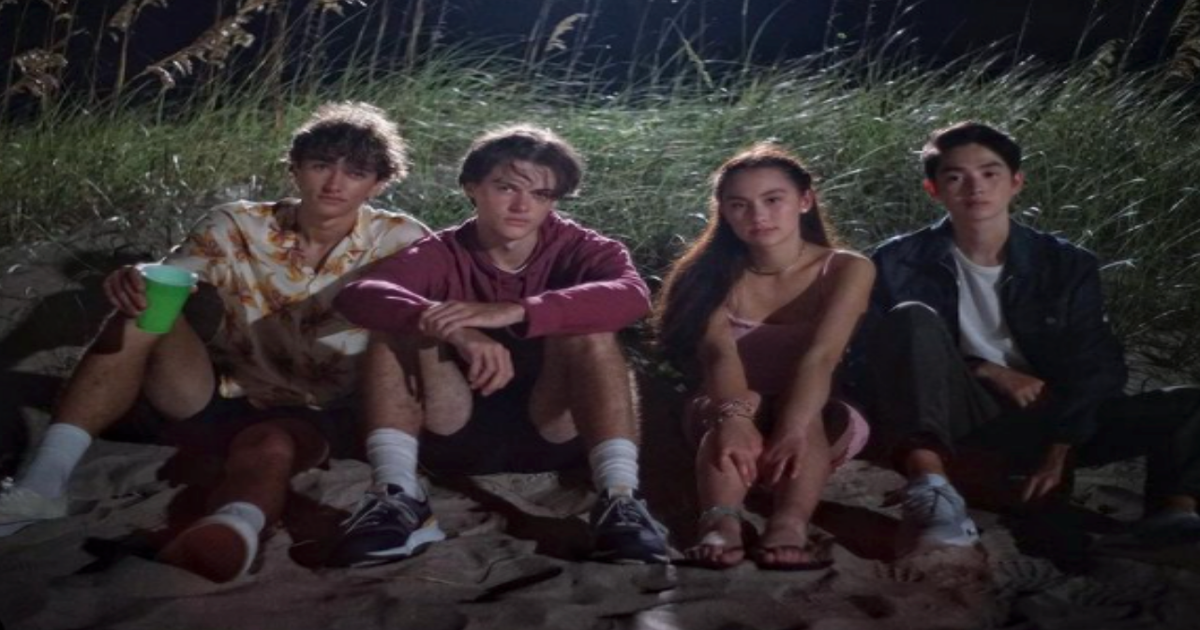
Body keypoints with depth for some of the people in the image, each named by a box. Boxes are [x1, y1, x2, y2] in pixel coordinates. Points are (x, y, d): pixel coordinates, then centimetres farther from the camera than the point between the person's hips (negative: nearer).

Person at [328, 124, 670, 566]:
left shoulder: (578, 248, -2)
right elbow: (358, 296, -22)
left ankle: (619, 498, -37)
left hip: (554, 433, -1)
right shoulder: (441, 254, -1)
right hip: (458, 438, 1)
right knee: (399, 326, -19)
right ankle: (397, 498, -32)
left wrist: (514, 312, -40)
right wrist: (455, 329, -41)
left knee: (586, 327, -25)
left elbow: (632, 296, -27)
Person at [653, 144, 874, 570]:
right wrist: (735, 417, -46)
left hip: (820, 423, -1)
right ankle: (720, 523, -57)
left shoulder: (847, 270, -8)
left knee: (802, 414, -34)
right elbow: (718, 353, -24)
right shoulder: (712, 273, -4)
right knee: (742, 404, -33)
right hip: (737, 416, 1)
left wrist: (791, 431, -45)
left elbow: (820, 357, -26)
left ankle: (790, 526, -59)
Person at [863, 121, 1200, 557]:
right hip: (955, 419, -2)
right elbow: (881, 353, -2)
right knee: (912, 318, -29)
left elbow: (1095, 367, 1)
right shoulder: (900, 263, 5)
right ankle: (929, 487, -49)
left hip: (1043, 423, 2)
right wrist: (987, 372, -11)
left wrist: (1059, 450, -14)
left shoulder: (1067, 265, 8)